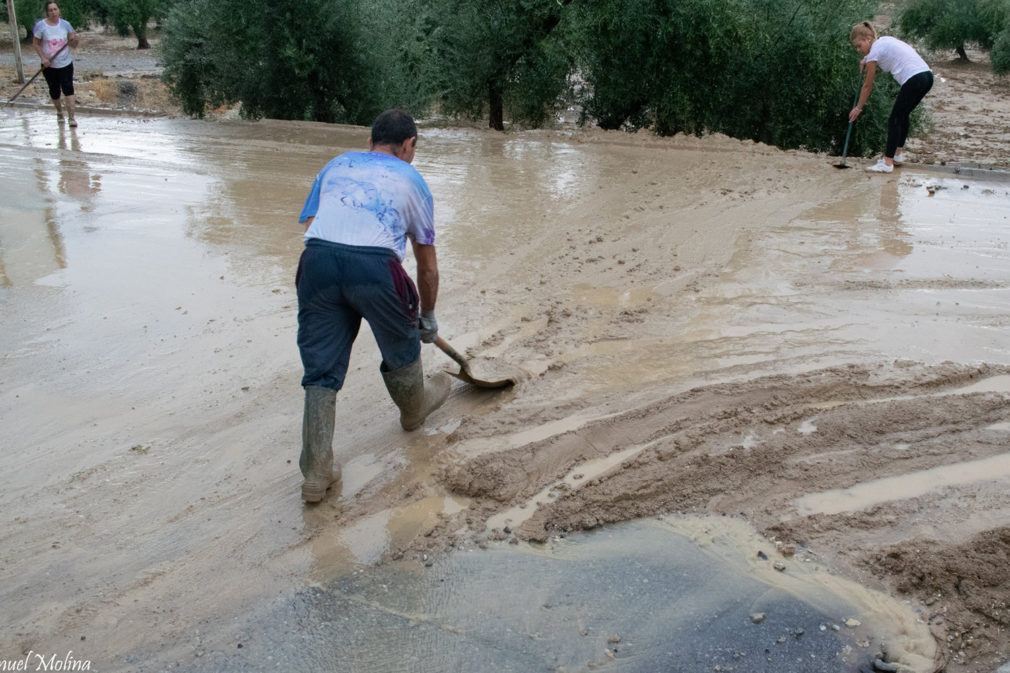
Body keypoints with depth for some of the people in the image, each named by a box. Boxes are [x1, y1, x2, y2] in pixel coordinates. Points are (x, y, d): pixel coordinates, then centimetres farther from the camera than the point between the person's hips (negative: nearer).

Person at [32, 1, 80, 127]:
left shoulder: (65, 25, 1)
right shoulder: (40, 26, -5)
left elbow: (73, 45, 4)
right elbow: (35, 43, -1)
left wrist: (75, 40, -19)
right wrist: (43, 58, -13)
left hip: (66, 64, 0)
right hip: (49, 65, 0)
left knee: (68, 88, -11)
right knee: (54, 91, 9)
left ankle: (71, 117, -12)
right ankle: (59, 112, 34)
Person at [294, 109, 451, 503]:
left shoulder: (337, 165, 30)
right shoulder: (411, 179, 25)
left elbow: (308, 224, 20)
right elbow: (427, 266, 29)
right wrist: (428, 317, 41)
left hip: (317, 259, 2)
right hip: (375, 264, -2)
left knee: (321, 369, 11)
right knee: (401, 346, 25)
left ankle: (316, 473, 10)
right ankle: (414, 407, 51)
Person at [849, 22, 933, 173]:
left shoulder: (874, 51, -5)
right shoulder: (885, 39, 18)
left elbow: (867, 85, 2)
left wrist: (858, 107, 13)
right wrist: (866, 59, 35)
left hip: (914, 80, -9)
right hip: (927, 75, 9)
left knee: (894, 119, -3)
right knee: (903, 115, 22)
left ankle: (887, 162, -3)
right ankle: (898, 154, 30)